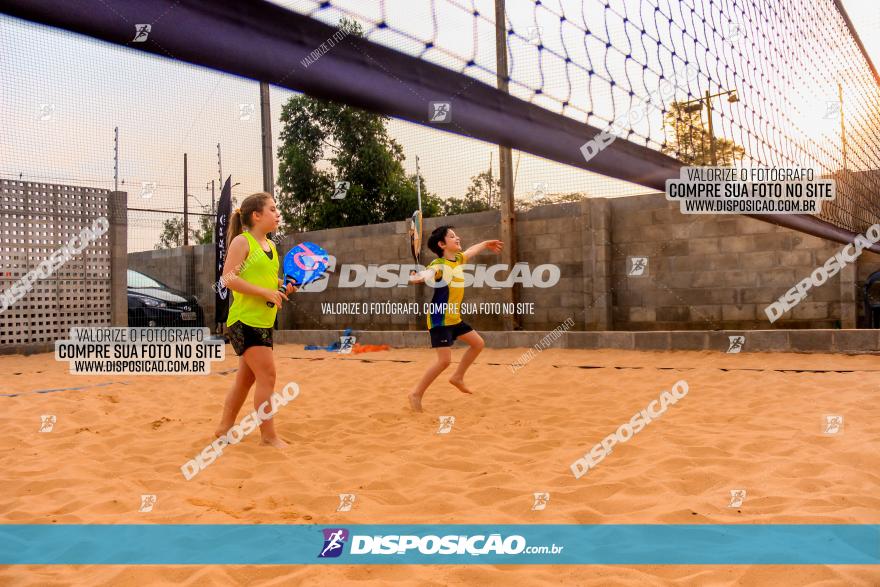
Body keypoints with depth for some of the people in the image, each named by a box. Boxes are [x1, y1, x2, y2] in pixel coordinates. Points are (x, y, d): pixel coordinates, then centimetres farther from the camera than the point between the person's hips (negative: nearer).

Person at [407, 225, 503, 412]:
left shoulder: (458, 259, 4)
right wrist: (416, 278, -66)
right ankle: (416, 394, -2)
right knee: (444, 360, -16)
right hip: (440, 319, -9)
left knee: (478, 343, 16)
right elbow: (424, 275, -43)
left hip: (454, 318, 9)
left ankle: (458, 377, 31)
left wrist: (486, 244, 44)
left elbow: (471, 250, 28)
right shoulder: (438, 265, -22)